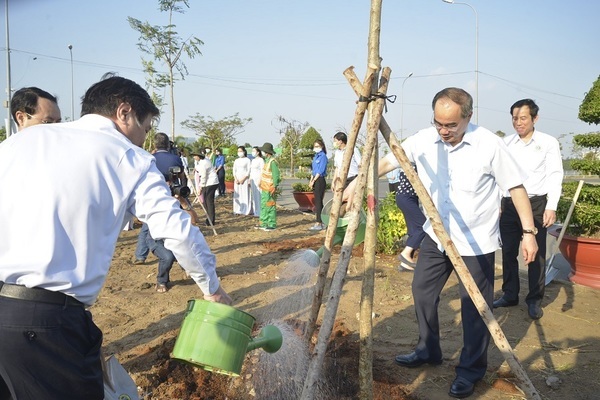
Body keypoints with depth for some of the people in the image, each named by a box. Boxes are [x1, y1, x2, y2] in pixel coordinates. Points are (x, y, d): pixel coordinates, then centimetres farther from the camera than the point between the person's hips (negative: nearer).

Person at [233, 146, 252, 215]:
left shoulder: (247, 160, -1)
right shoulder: (236, 161, 13)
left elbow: (249, 171, -6)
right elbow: (234, 170, 11)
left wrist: (243, 179, -14)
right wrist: (236, 179, -5)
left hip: (245, 179, -5)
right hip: (237, 179, 5)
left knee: (245, 194, -5)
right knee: (237, 195, 3)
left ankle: (245, 210, -2)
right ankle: (237, 210, 8)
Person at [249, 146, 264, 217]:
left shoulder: (261, 160, -7)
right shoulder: (253, 160, 17)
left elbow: (262, 171, -13)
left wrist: (260, 180, -18)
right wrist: (250, 180, 15)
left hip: (258, 179, -8)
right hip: (253, 179, 8)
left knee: (258, 195, -7)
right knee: (253, 195, 8)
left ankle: (259, 212, -4)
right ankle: (255, 211, 14)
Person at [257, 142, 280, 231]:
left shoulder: (272, 161, -17)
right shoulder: (267, 160, 13)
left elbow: (276, 176, -20)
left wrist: (274, 188, -20)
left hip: (269, 189, -10)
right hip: (264, 188, 10)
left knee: (270, 207, -3)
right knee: (263, 206, 16)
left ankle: (272, 225, 4)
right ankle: (263, 223, 25)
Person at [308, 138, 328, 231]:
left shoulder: (323, 156, -9)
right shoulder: (315, 157, 17)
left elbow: (320, 171, -15)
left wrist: (313, 181, -13)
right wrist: (311, 181, 9)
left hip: (320, 181, -9)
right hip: (315, 181, 9)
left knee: (318, 201, -9)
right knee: (318, 202, 10)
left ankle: (319, 223, -7)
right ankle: (321, 222, 16)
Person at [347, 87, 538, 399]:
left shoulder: (489, 145, -15)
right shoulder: (423, 140, -5)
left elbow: (516, 187, -9)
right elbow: (388, 162, 3)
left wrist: (528, 232, -11)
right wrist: (356, 184, -3)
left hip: (476, 241, -4)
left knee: (474, 307, 3)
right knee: (422, 291, 13)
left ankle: (471, 370, 24)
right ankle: (428, 350, 35)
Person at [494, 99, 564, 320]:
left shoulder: (549, 142, -1)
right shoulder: (506, 142, 8)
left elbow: (555, 176, -6)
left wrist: (551, 207, -17)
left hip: (536, 204, -3)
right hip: (509, 204, 3)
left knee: (536, 254, 4)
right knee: (508, 251, 10)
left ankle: (535, 300, 18)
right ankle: (509, 295, 24)